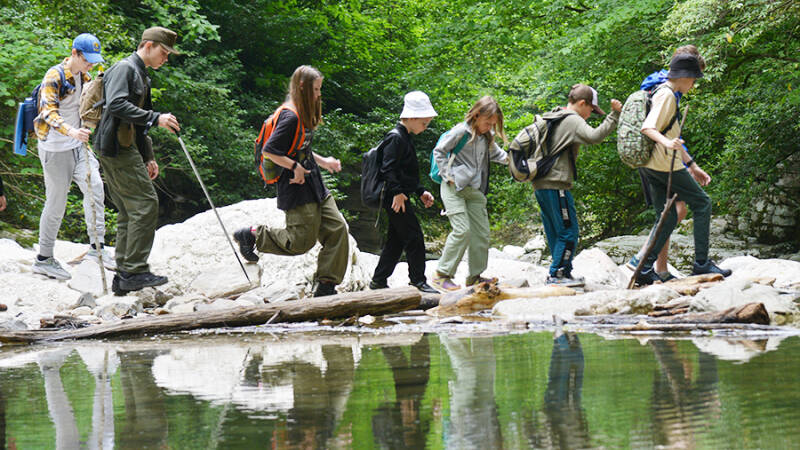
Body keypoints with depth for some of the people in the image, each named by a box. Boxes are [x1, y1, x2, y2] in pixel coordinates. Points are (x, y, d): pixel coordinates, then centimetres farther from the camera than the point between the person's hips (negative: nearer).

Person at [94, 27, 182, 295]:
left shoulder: (141, 75, 23)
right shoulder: (124, 69, -9)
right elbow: (116, 104, -25)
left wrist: (148, 157, 25)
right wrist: (156, 118, -27)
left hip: (125, 148, 11)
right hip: (117, 148, -11)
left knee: (130, 212, 10)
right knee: (146, 205, -13)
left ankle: (124, 277, 12)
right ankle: (134, 271, -14)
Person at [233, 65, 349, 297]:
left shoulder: (304, 116, 13)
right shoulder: (290, 117, -17)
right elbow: (269, 150, -22)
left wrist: (322, 161, 18)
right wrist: (295, 167, -20)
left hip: (313, 184, 10)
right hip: (297, 186, -10)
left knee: (337, 228, 2)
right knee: (302, 240, -7)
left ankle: (326, 286, 6)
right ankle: (252, 235, 11)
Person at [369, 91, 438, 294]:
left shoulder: (405, 139, 18)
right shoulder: (396, 138, -13)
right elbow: (388, 169, -22)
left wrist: (421, 192, 23)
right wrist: (397, 192, -28)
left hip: (401, 197, 10)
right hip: (396, 199, -10)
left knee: (396, 241, 13)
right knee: (414, 238, -8)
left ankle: (378, 281, 18)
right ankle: (418, 281, -3)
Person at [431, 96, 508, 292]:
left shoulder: (486, 137, 11)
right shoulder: (461, 131, -10)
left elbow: (496, 153, 28)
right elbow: (439, 151, -5)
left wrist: (511, 159, 8)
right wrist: (449, 175, -11)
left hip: (475, 191, 8)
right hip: (454, 188, -7)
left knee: (482, 232, 4)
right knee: (462, 230, -17)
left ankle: (475, 276, 16)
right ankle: (442, 275, -10)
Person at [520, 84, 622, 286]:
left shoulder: (550, 118, 19)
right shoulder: (572, 121, -9)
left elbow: (519, 141, 21)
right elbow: (594, 136, -26)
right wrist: (614, 116, -23)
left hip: (541, 186, 10)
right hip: (556, 185, -10)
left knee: (555, 233, 13)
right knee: (569, 231, -6)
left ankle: (563, 274, 16)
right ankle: (557, 274, -7)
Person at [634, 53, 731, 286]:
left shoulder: (670, 96, 20)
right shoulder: (666, 95, -12)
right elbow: (648, 128, -25)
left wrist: (693, 166, 26)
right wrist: (667, 143, -44)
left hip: (651, 166, 10)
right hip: (665, 164, -10)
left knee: (668, 217, 9)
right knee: (702, 203, 0)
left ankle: (645, 270, 2)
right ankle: (701, 264, 0)